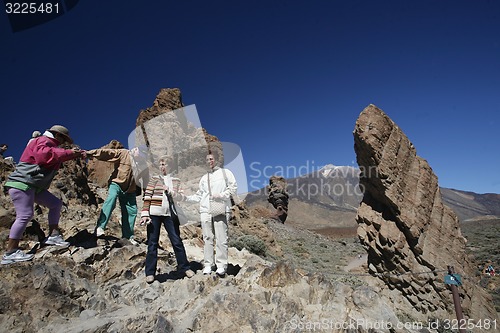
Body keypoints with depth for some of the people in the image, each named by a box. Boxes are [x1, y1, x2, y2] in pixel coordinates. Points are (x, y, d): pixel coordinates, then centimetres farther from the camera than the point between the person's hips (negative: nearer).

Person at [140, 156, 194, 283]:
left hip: (169, 214, 1)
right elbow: (147, 197, 0)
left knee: (177, 241, 3)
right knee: (152, 243, 5)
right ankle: (150, 273, 15)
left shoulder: (175, 180, 12)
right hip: (154, 214, -1)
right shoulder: (154, 179, 7)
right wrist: (145, 214, -9)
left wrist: (169, 190, -12)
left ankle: (185, 267, 15)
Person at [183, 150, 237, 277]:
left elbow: (233, 188, 1)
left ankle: (221, 265, 1)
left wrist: (221, 195, -10)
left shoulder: (225, 172, 9)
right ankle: (208, 265, 10)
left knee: (221, 238, -5)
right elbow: (199, 195, 19)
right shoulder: (204, 177, 21)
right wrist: (186, 197, 8)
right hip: (205, 211, 4)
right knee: (207, 238, 4)